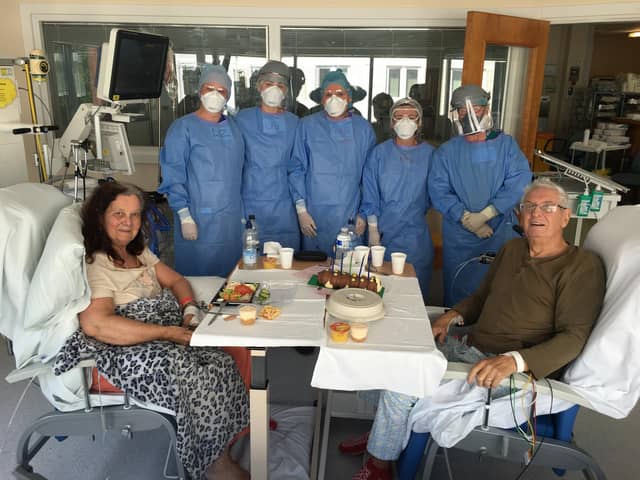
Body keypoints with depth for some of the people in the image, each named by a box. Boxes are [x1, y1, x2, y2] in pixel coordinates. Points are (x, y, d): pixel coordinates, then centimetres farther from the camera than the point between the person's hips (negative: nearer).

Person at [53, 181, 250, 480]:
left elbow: (175, 280, 20)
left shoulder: (137, 251, 16)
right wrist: (168, 333, -26)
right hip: (127, 350, -8)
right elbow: (96, 324, -26)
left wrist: (190, 309, -3)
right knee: (195, 378, -28)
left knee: (221, 363, -17)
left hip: (166, 334, 8)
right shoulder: (93, 263, -12)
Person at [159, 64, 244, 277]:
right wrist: (185, 216, -16)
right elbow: (173, 176, -9)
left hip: (233, 220, 5)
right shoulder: (183, 128, -5)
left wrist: (242, 213, 14)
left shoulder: (233, 127, 12)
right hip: (198, 221, -5)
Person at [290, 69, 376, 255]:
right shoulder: (307, 126, 1)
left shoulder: (363, 129, 5)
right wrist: (301, 209, -3)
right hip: (315, 218, -1)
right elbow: (297, 169, 2)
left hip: (351, 218, 1)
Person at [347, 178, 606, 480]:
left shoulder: (582, 266, -10)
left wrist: (513, 361, -31)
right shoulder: (512, 249, 11)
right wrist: (453, 316, 1)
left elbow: (572, 338, -18)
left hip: (516, 371, -8)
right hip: (469, 350, 8)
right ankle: (383, 434, 23)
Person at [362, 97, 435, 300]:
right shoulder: (380, 153, -1)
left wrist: (416, 212, 5)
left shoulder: (429, 153, 1)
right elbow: (370, 194, -1)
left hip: (416, 233, 1)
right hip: (384, 232, -1)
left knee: (416, 287, 7)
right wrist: (373, 230, -5)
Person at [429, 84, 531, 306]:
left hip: (500, 232, 0)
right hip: (458, 237, 1)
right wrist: (468, 220, -15)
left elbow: (519, 183, -8)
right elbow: (439, 192, -5)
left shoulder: (506, 144, 4)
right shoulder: (446, 152, 6)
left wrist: (483, 215, -16)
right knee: (457, 290, 10)